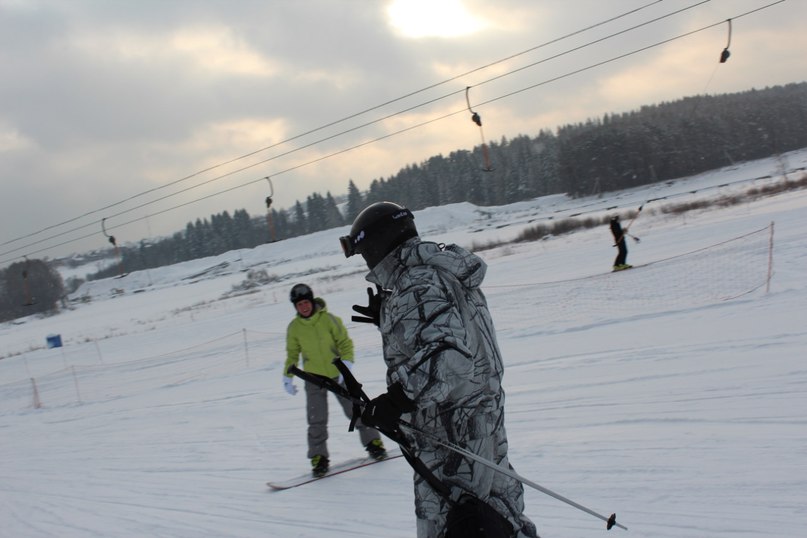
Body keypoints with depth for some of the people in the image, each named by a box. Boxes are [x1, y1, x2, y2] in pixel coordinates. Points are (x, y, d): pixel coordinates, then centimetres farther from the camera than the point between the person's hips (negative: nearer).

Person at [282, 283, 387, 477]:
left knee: (355, 410, 4)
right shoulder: (294, 328, -4)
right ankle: (319, 457, 9)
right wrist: (288, 376, 3)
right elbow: (292, 353, 9)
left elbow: (345, 342, -7)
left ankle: (373, 442, 21)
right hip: (313, 379, 1)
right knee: (316, 421, -4)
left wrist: (346, 364, -19)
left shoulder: (329, 319, -12)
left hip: (338, 375, -1)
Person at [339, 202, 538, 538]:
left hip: (450, 427, -10)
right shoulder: (439, 269, 10)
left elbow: (450, 352, -31)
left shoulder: (415, 286, -19)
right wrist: (389, 320, 19)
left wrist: (399, 397, -37)